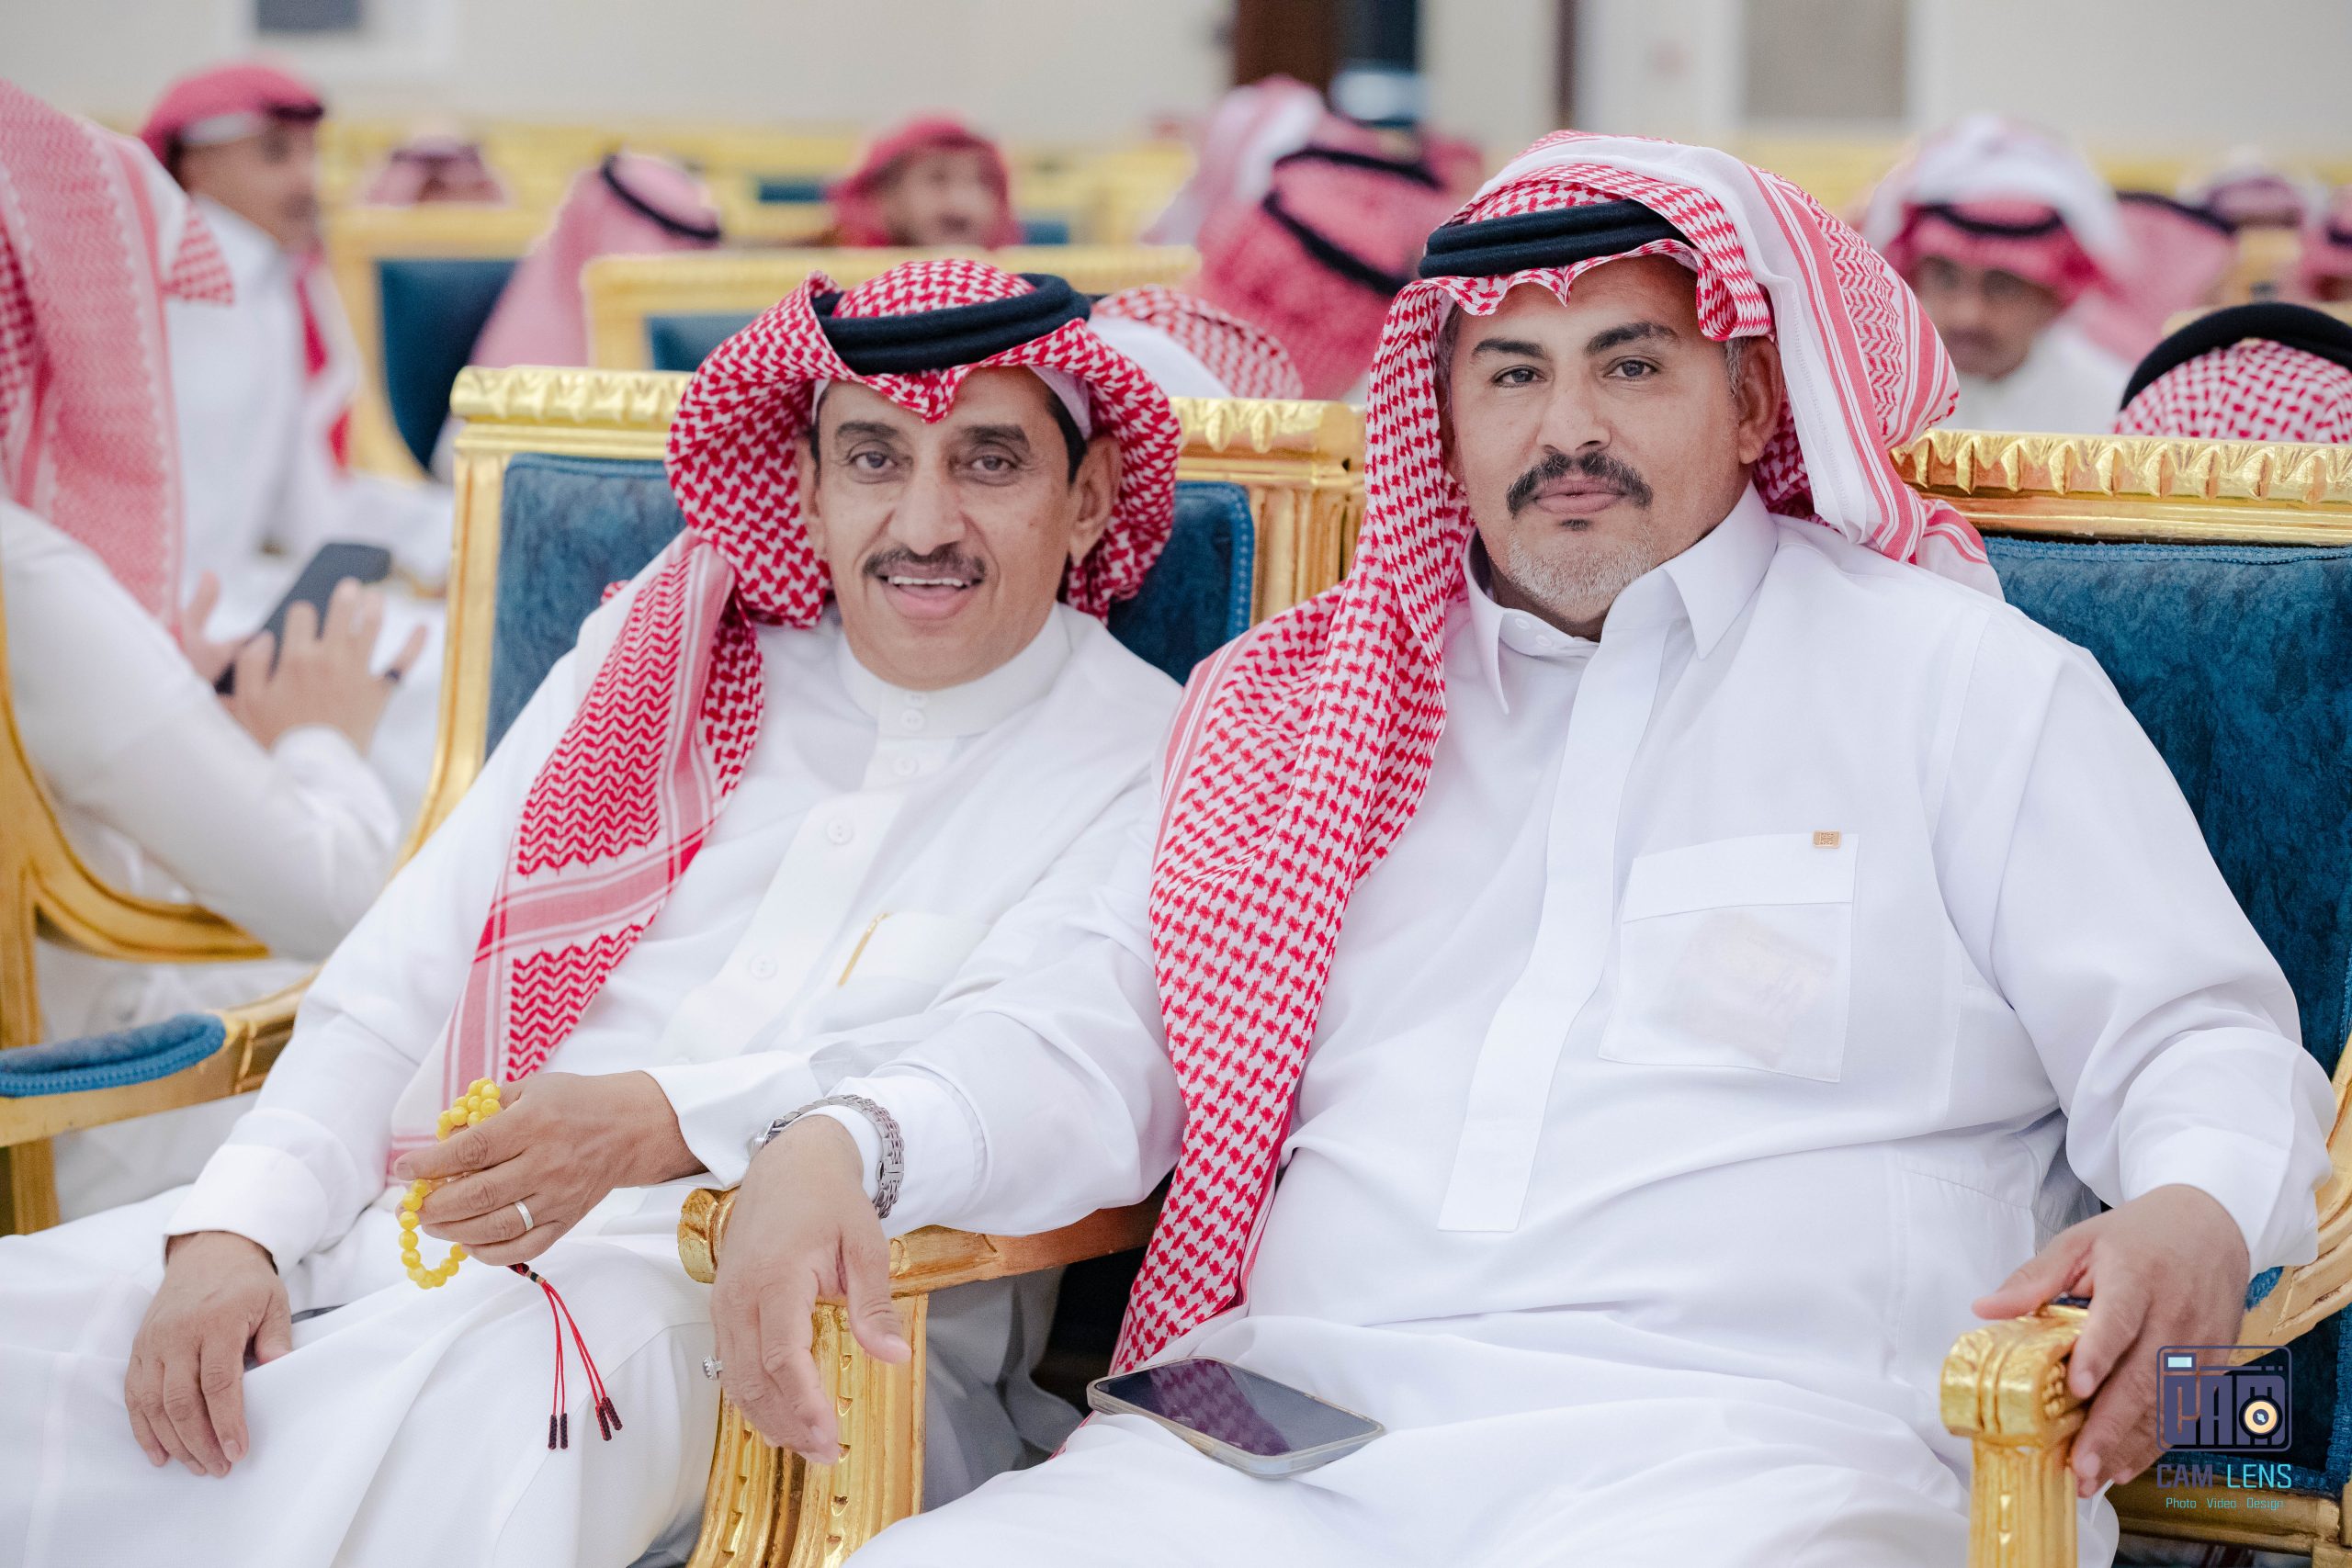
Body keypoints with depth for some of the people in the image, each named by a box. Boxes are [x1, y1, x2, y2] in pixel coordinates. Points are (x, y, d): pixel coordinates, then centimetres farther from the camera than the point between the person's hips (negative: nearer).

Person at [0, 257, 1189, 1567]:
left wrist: (661, 1120, -29)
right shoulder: (667, 647, 16)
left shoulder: (1142, 764, 3)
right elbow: (401, 982, 13)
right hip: (410, 1230, 4)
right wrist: (235, 1226, -4)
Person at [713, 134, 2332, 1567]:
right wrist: (845, 1144, -1)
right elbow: (1108, 1027, 20)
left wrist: (2195, 1220, -15)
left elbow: (2201, 1042, 10)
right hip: (1288, 1435, 4)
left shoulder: (1956, 677, 12)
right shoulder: (1306, 706, 23)